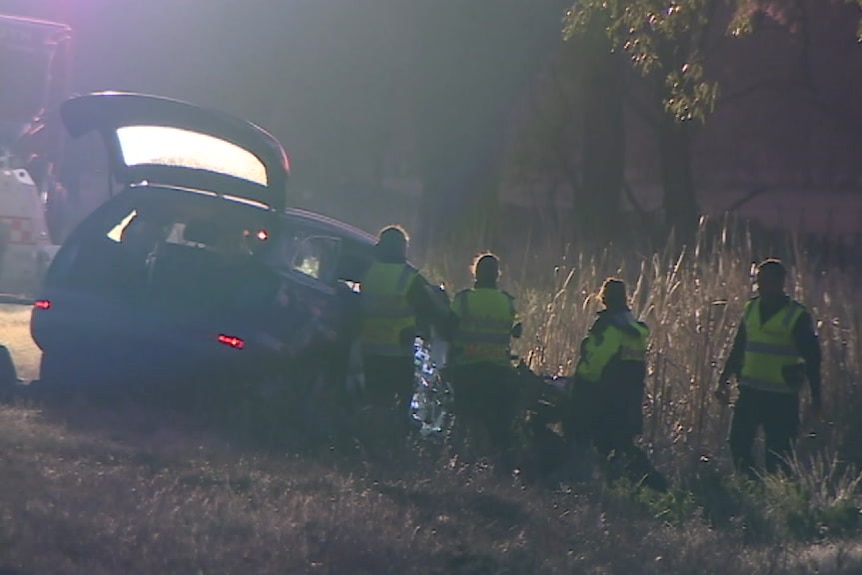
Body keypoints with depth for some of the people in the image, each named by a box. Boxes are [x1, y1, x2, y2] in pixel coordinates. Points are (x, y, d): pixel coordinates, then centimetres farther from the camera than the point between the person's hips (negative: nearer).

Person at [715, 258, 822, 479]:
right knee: (738, 444, 1)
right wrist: (725, 379, 18)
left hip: (782, 396, -5)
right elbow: (738, 348, 19)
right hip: (750, 390, 5)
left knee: (778, 452, -2)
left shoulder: (797, 316, -7)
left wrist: (815, 395, -6)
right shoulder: (751, 308, 9)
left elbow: (812, 358, -4)